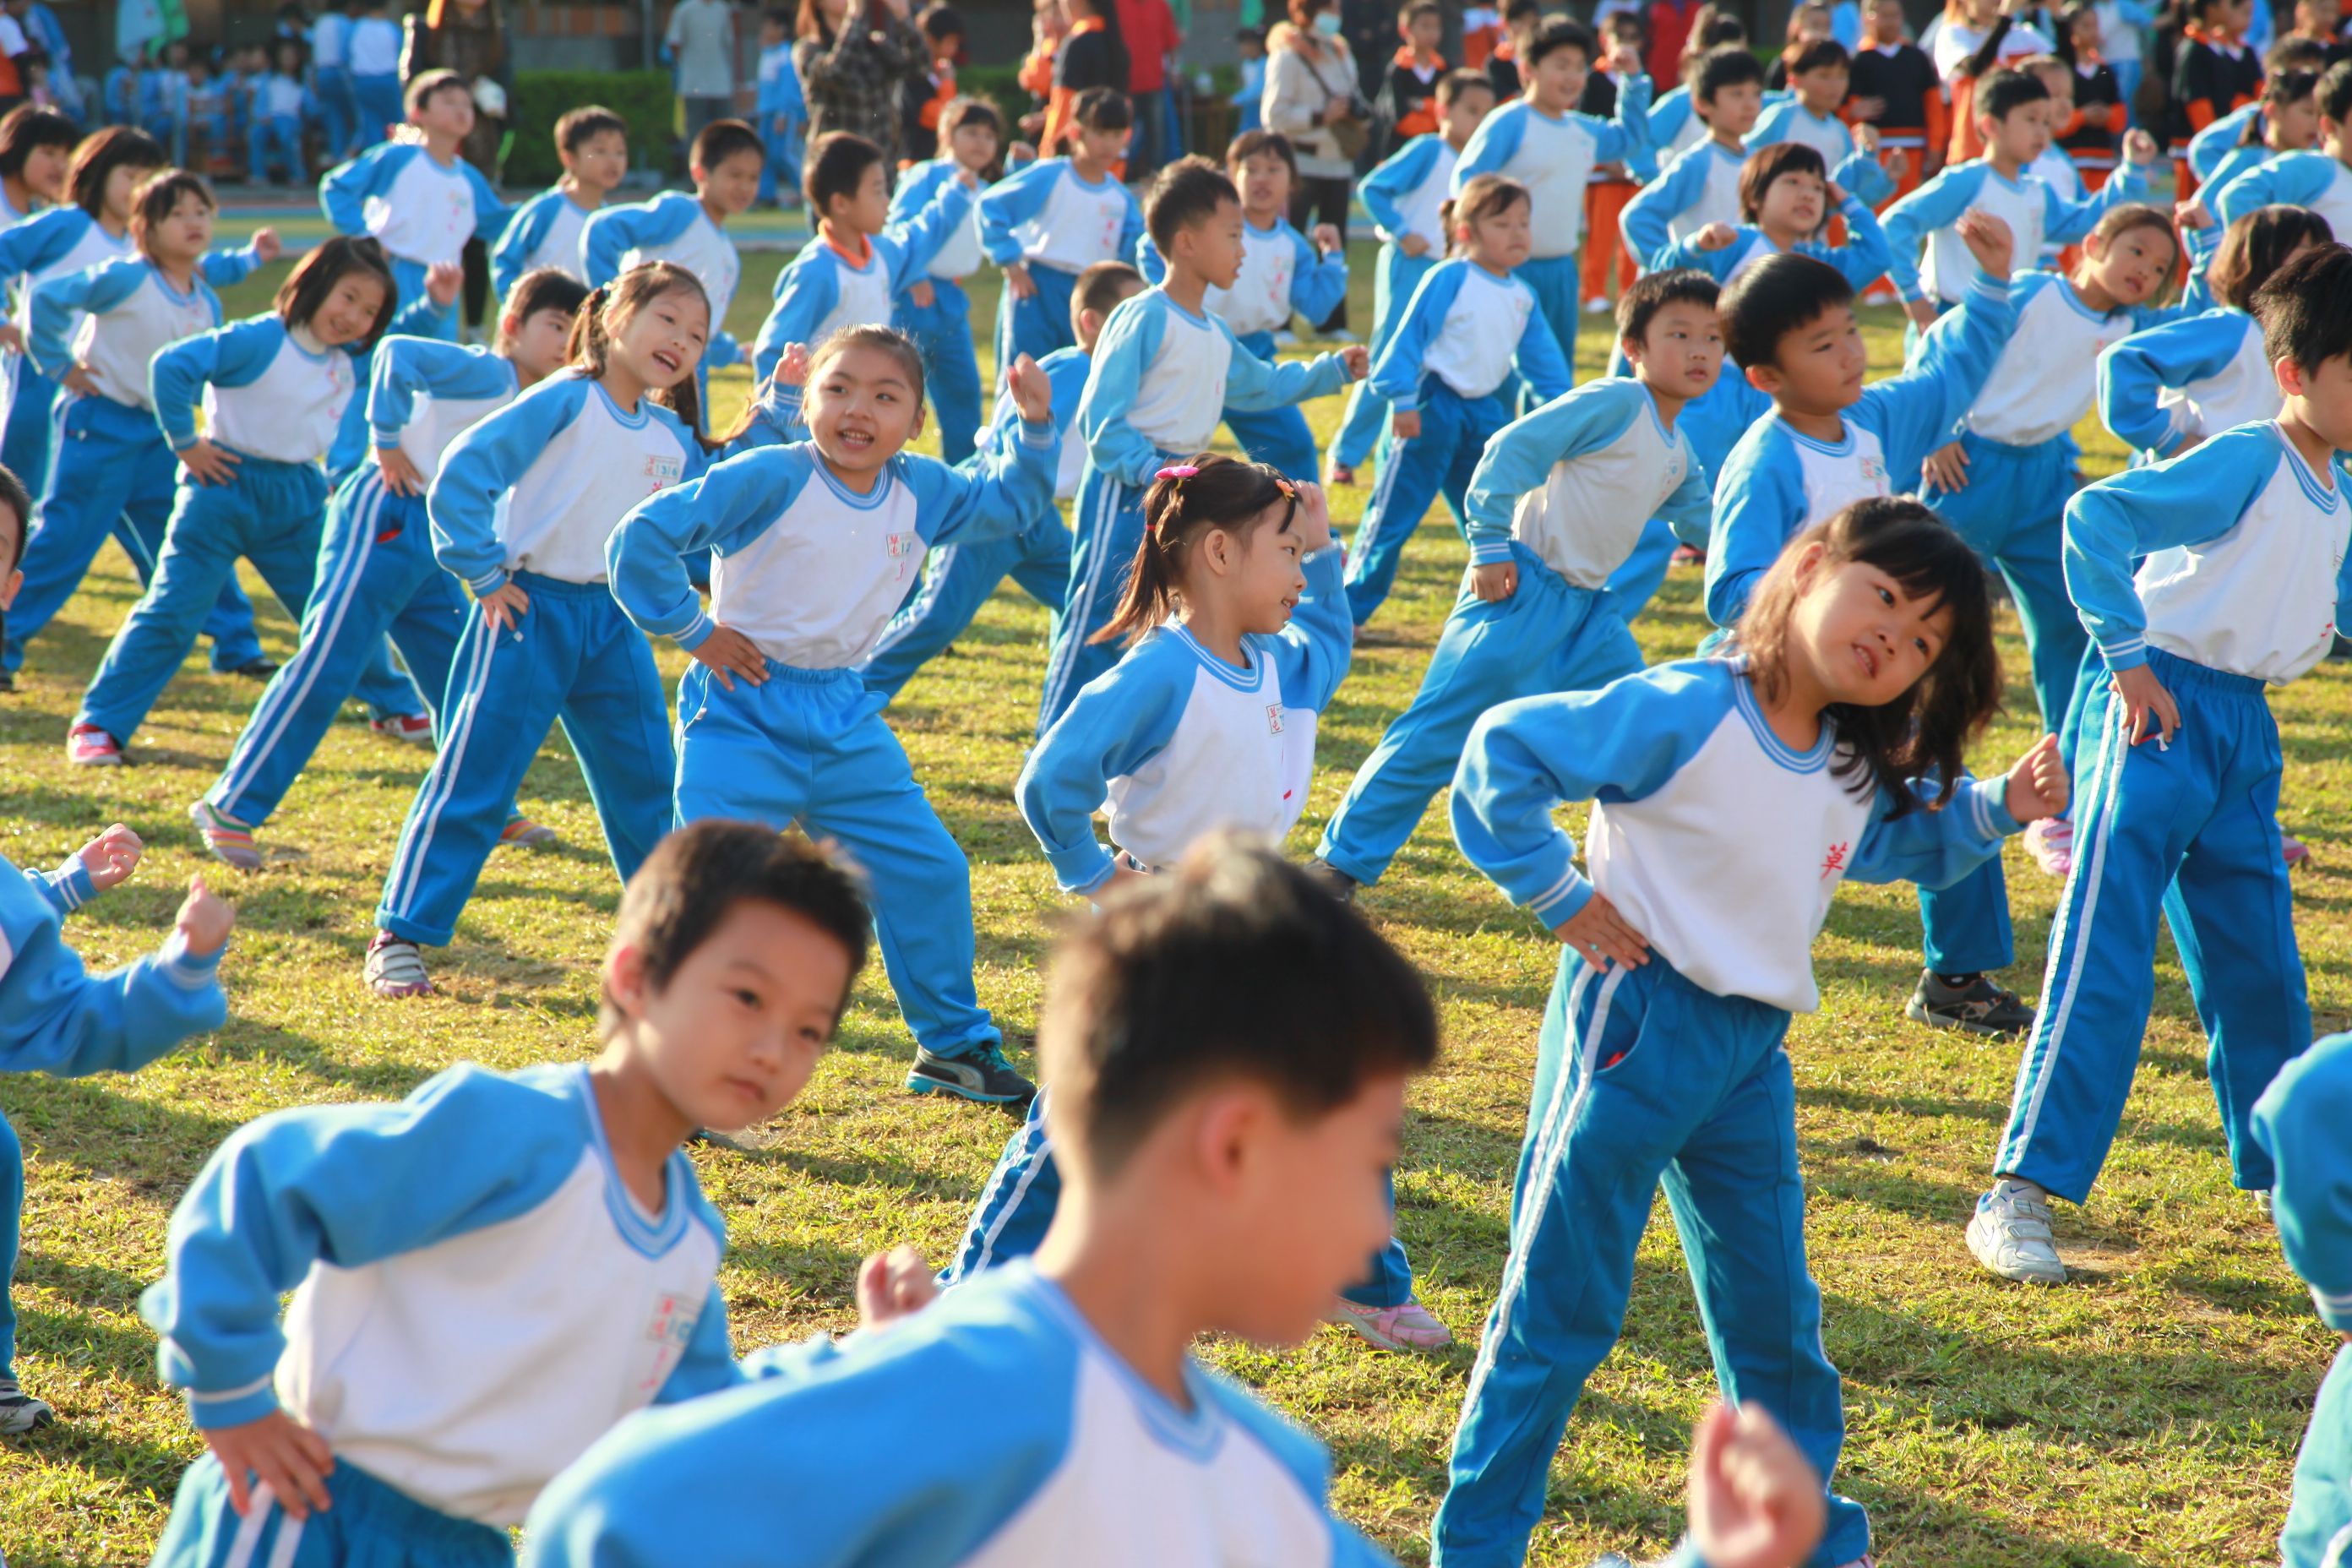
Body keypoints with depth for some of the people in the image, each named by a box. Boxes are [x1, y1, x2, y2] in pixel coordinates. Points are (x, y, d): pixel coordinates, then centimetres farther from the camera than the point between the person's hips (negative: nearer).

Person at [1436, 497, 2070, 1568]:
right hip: (1634, 1026, -7)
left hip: (1751, 1053, 7)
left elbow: (1915, 844, 26)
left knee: (1775, 1310, 17)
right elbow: (1506, 749, -19)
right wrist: (1555, 894, -15)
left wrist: (2002, 804, 7)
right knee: (1561, 1303, 0)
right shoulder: (1687, 714, -19)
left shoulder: (1864, 772, 6)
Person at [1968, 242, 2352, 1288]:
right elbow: (2095, 518, -25)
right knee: (2104, 959, -12)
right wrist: (2130, 662, -22)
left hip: (2244, 729, 8)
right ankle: (2018, 1197, -11)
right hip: (2164, 713, -8)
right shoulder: (2247, 463, -16)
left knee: (2258, 962, 15)